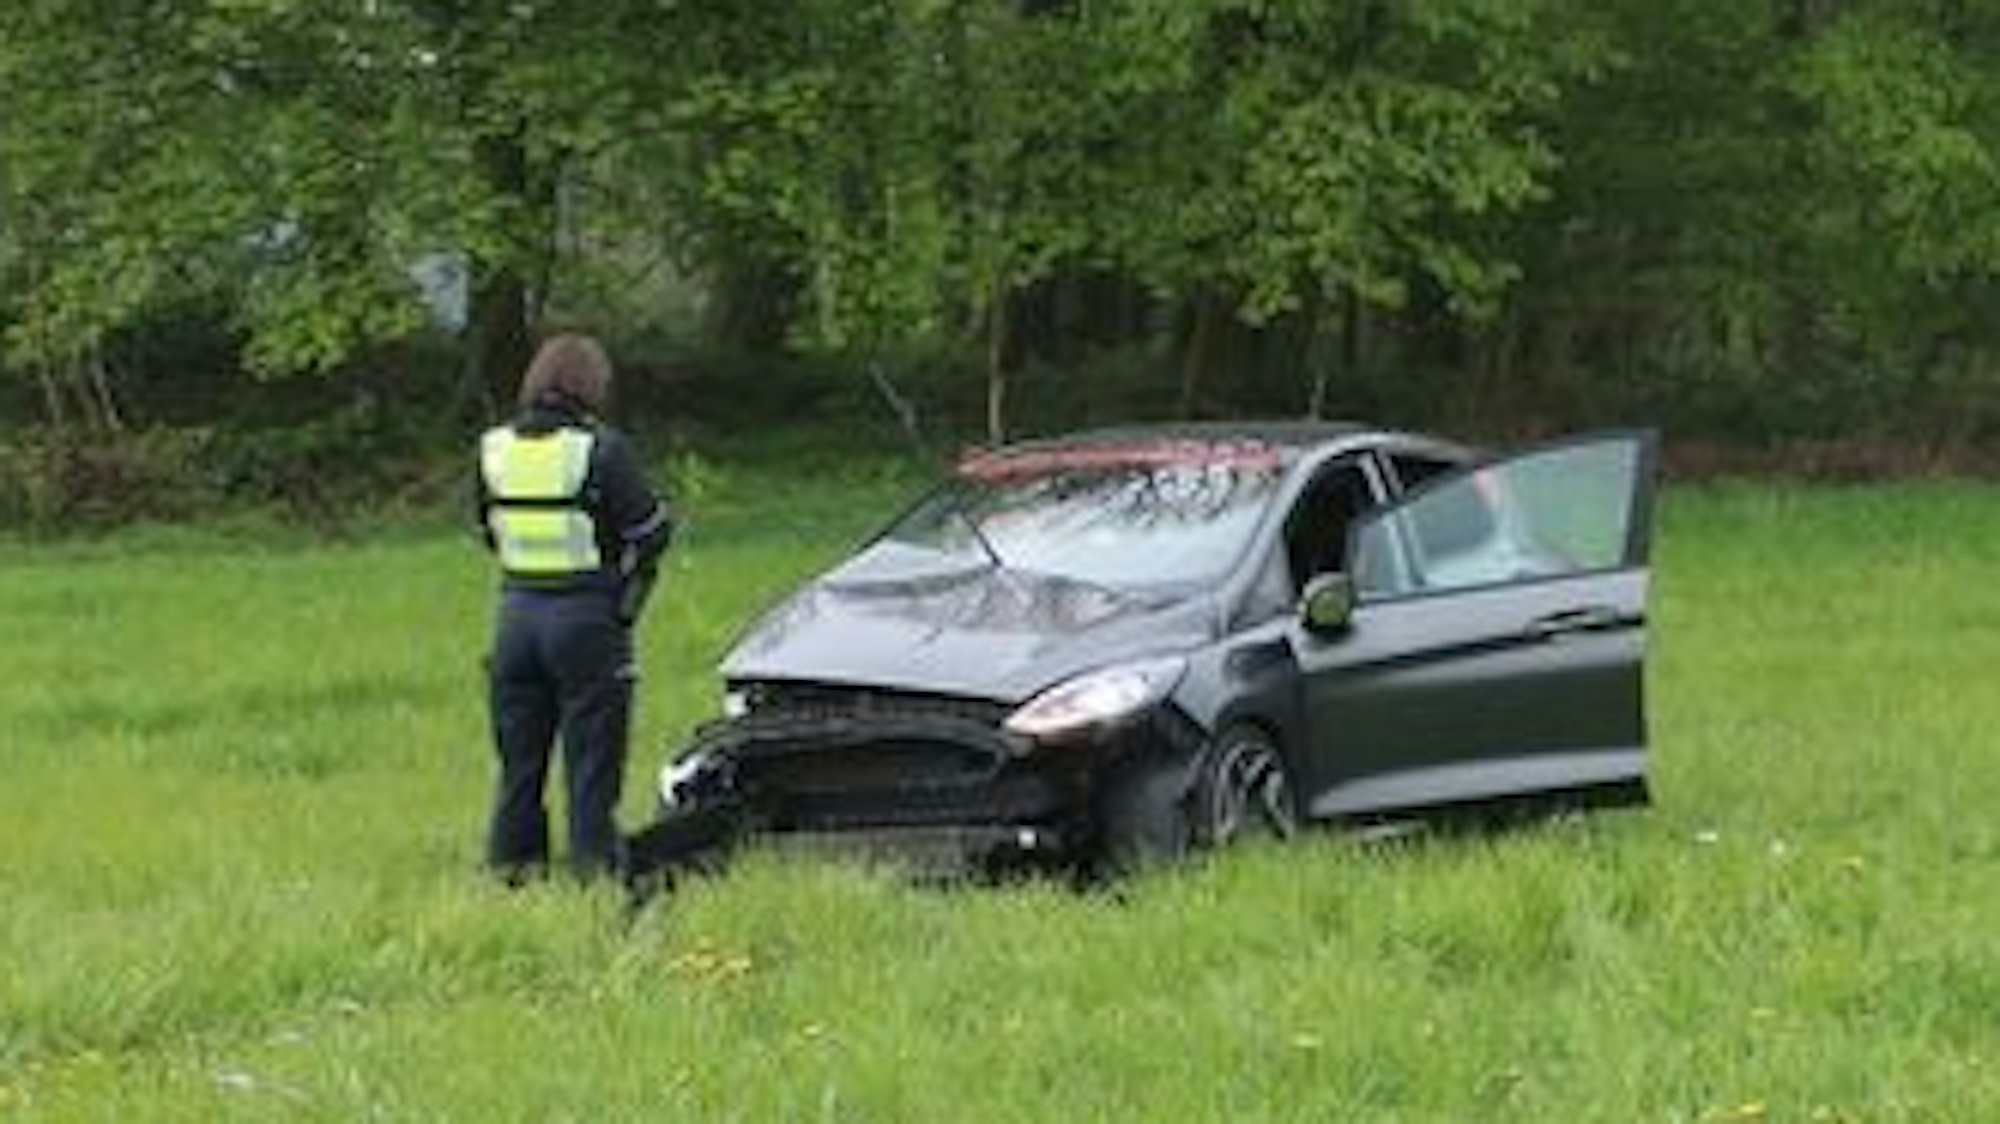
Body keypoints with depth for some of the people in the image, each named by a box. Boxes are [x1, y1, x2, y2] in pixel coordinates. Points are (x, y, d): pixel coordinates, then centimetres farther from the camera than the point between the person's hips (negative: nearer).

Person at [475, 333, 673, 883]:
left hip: (517, 610, 5)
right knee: (592, 755, 2)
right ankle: (596, 863, 4)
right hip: (588, 616, -5)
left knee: (519, 755, 14)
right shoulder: (601, 449, -13)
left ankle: (512, 862, 17)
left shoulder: (495, 448, 4)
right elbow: (651, 532, -8)